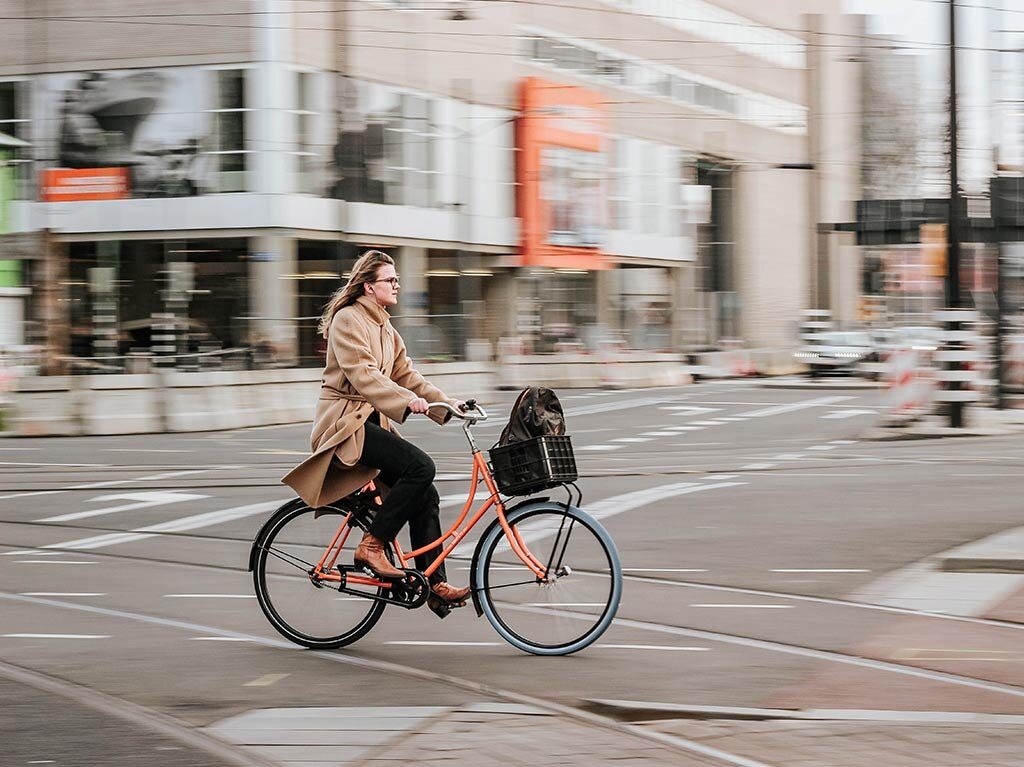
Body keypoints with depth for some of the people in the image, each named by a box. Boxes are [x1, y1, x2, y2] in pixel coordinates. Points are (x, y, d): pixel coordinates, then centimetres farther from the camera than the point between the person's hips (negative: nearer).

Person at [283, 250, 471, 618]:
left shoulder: (384, 328, 19)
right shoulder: (348, 319, -10)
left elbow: (405, 374, 16)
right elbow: (362, 374, -22)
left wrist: (447, 404, 4)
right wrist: (408, 401, -33)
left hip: (372, 421, 9)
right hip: (345, 421, -9)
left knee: (425, 495, -2)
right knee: (420, 466, -25)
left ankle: (436, 586, -1)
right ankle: (371, 546, -18)